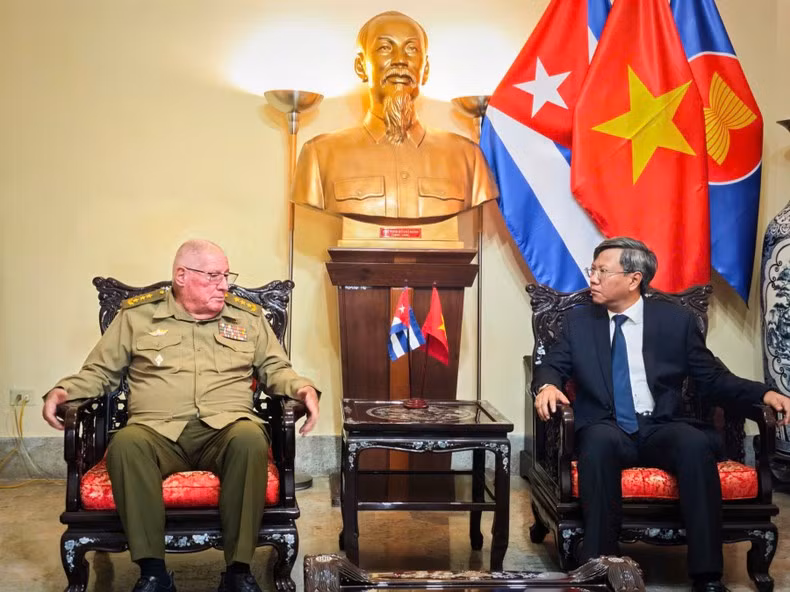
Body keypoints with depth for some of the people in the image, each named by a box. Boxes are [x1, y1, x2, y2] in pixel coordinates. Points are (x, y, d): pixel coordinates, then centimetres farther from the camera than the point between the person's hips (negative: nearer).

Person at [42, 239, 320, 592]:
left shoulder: (248, 317, 18)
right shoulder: (137, 315, 14)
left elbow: (276, 369, 21)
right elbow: (99, 372, 17)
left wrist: (302, 388, -1)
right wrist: (63, 390, -2)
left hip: (225, 428, 1)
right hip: (158, 430, 0)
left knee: (251, 438, -35)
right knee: (125, 443, -35)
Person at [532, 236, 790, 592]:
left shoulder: (675, 320, 7)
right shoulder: (579, 320, 10)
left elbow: (713, 378, 9)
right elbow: (551, 365, 7)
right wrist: (547, 386, -18)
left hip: (661, 431, 0)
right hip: (605, 431, 0)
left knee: (696, 443, -33)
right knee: (600, 439, -36)